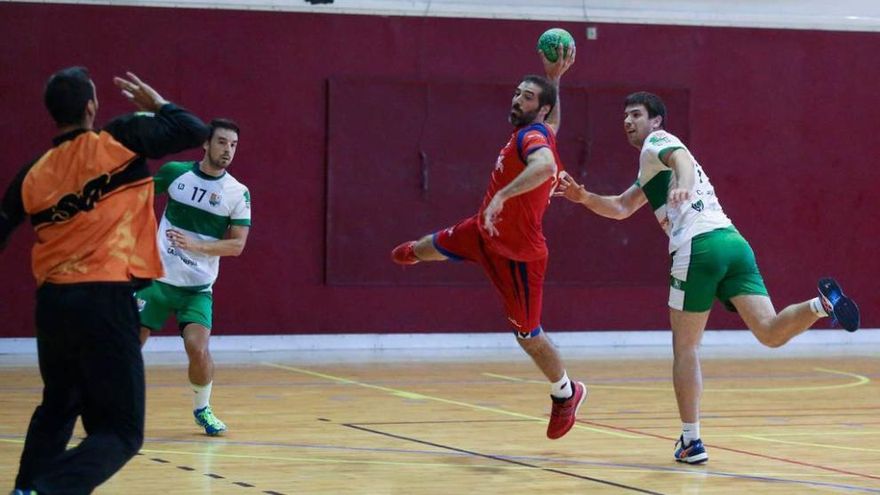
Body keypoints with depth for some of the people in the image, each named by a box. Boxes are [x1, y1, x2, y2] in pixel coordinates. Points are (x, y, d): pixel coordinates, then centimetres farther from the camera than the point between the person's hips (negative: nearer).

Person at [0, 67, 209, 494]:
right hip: (105, 302, -5)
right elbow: (196, 133, 1)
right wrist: (156, 103, 19)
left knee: (57, 409, 30)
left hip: (52, 302, 5)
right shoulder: (120, 140, -3)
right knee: (120, 432, -2)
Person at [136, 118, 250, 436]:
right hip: (157, 278, 1)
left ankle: (202, 409, 8)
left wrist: (196, 245, -22)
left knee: (198, 348, -18)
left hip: (197, 287, -1)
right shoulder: (175, 172, -3)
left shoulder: (238, 193, -5)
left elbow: (237, 245, -10)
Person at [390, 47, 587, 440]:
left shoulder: (533, 135, -29)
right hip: (484, 232, 9)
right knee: (437, 246, 35)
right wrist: (554, 78, 13)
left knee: (527, 335, 0)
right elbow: (552, 121, 22)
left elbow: (545, 164, -53)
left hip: (517, 255, -9)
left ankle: (566, 394, 23)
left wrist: (503, 195, -58)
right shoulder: (537, 131, -2)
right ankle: (414, 252, 73)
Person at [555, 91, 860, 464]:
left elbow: (682, 159, -16)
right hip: (733, 241, 8)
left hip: (698, 246, -8)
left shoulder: (657, 141, 9)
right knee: (771, 333, -6)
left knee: (685, 347, 4)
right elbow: (620, 209, 39)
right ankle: (820, 304, -32)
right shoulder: (651, 166, 35)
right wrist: (583, 197, 24)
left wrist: (683, 184, -37)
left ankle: (691, 441, 5)